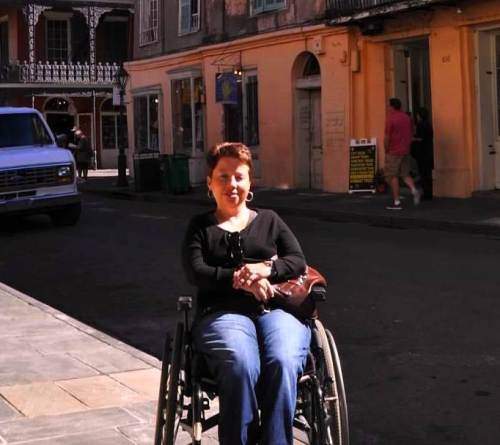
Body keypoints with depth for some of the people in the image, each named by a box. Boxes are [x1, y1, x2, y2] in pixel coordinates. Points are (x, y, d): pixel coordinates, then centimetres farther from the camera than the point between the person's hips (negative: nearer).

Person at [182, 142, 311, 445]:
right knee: (241, 365, -36)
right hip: (222, 313, -1)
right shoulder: (200, 227, 22)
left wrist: (265, 269, -7)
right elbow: (196, 272, 5)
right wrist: (239, 279, -10)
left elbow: (298, 261, 14)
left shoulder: (269, 220, 27)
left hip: (276, 309, 2)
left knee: (283, 363, -34)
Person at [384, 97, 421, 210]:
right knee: (405, 174, 15)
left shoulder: (390, 118, -11)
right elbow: (411, 134, 13)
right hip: (405, 151, 6)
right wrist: (407, 147, 18)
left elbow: (387, 138, -13)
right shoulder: (407, 118, 10)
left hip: (394, 152, -6)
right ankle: (414, 190, -11)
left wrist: (386, 150, -2)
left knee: (393, 176, 0)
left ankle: (396, 202, -1)